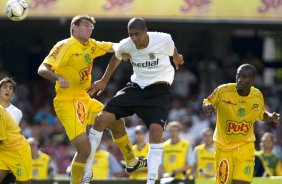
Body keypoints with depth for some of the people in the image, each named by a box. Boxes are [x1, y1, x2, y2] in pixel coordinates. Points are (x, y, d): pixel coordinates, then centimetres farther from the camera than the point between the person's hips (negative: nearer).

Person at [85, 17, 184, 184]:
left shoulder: (164, 40, -18)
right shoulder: (126, 45, -10)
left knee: (156, 130, -26)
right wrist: (104, 81, 21)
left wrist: (177, 60, 29)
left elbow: (174, 53, 7)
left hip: (158, 91, -3)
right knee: (102, 119, -10)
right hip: (136, 87, 3)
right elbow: (116, 57, 15)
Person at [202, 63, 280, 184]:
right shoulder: (223, 91, -14)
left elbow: (261, 114, 15)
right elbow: (206, 103, 0)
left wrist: (271, 117, -7)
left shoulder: (258, 96, -4)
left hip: (245, 146, 1)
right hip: (224, 146, -1)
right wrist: (207, 107, -25)